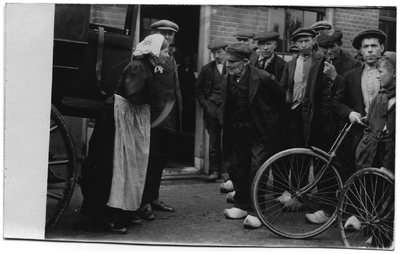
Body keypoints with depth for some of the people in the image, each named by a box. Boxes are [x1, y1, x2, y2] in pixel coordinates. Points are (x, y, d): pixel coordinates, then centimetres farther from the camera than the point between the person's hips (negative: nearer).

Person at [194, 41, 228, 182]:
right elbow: (198, 89, 15)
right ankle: (214, 171, 9)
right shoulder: (207, 69, 10)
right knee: (214, 141, 2)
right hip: (212, 108, 2)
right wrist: (205, 104, 4)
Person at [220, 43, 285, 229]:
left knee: (257, 170, -7)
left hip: (259, 132, -6)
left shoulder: (262, 78, -16)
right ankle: (241, 205, 27)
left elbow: (281, 98, -1)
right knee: (238, 169, 12)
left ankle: (255, 211, 2)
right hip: (238, 133, 6)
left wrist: (270, 119, 6)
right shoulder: (227, 80, 2)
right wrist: (226, 124, 9)